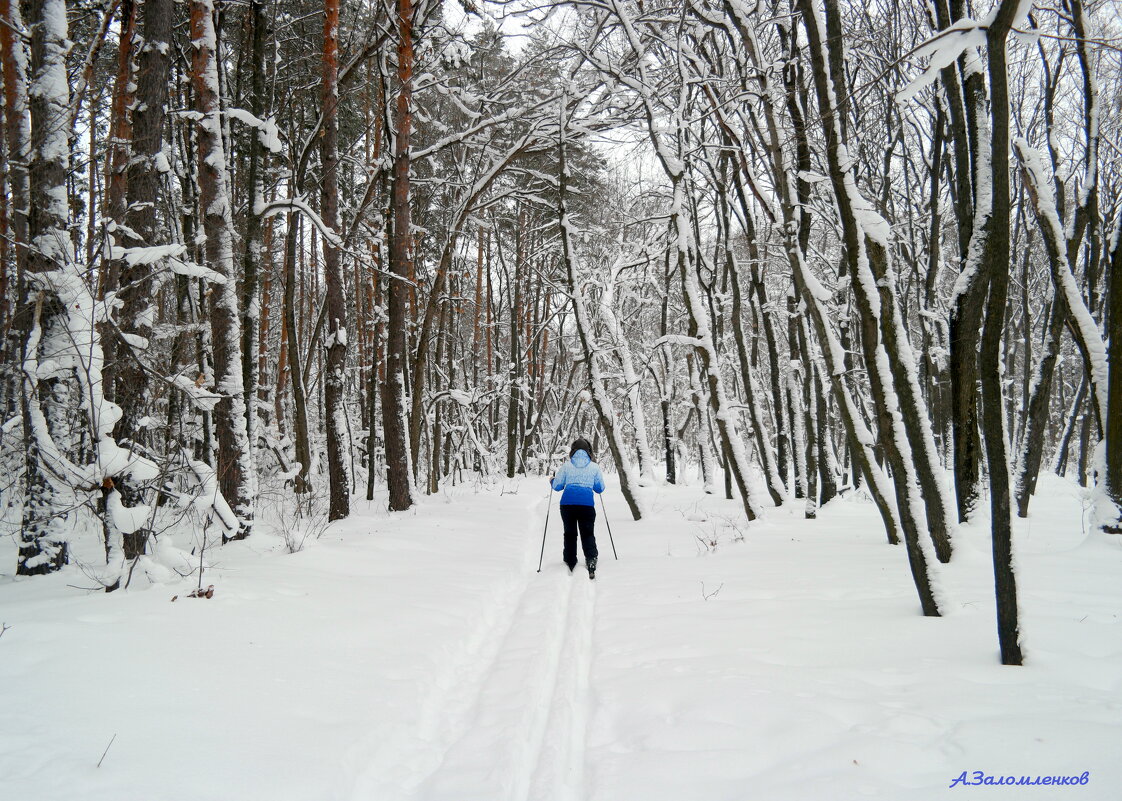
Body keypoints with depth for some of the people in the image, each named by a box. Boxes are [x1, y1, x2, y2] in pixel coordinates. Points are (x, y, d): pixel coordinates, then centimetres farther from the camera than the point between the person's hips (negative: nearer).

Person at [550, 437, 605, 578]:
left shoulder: (566, 466, 6)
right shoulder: (594, 467, 7)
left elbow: (557, 486, 7)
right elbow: (600, 488, 12)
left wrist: (551, 481, 29)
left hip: (567, 503, 1)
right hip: (587, 504, -1)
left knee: (570, 534, 13)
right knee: (588, 534, 5)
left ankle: (570, 565, 15)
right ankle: (591, 561, -15)